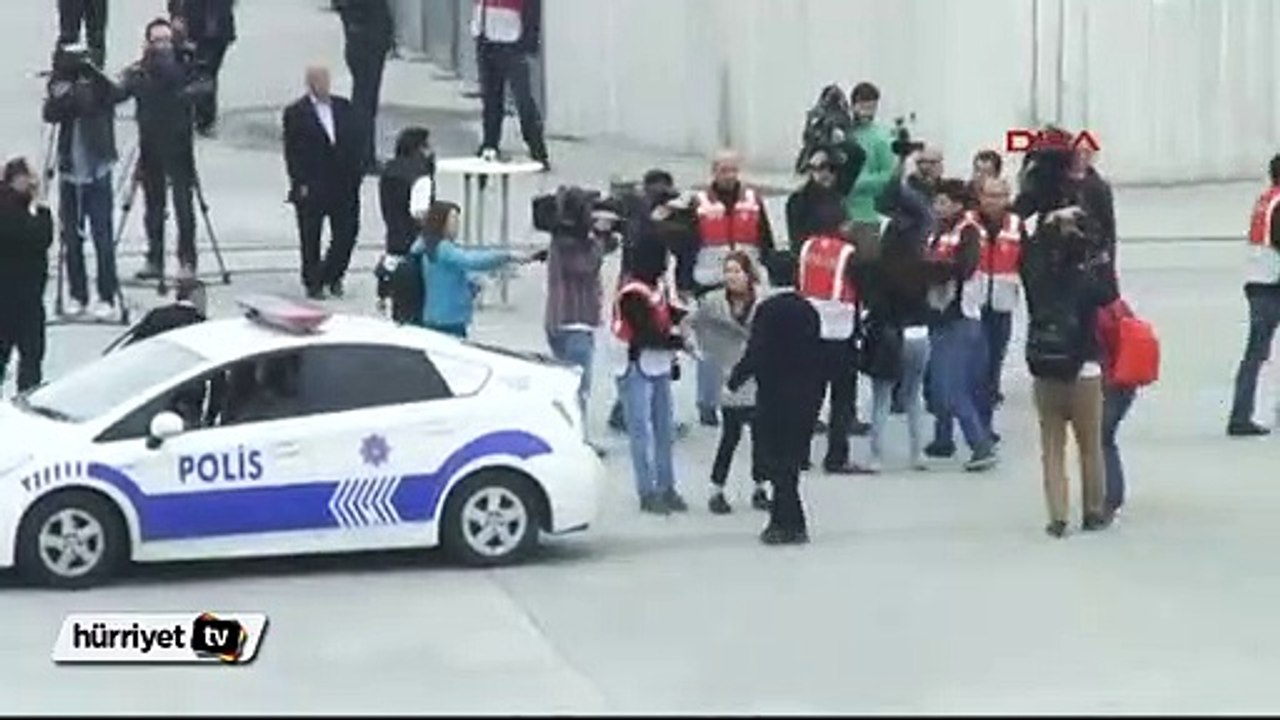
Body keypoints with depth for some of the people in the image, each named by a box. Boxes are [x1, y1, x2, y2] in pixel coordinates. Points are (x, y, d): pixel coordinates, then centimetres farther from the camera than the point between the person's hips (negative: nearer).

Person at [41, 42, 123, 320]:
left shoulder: (99, 89, -5)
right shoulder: (62, 90, 2)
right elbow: (50, 114, -12)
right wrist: (61, 96, -28)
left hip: (97, 173, -4)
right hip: (70, 173, 4)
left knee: (102, 238, -5)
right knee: (71, 239, 6)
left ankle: (107, 298, 2)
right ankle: (78, 296, 16)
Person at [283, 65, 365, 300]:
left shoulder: (344, 108, 9)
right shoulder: (296, 113, -4)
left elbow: (355, 143, 11)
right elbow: (292, 152, -6)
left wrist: (355, 175, 3)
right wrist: (300, 183, -12)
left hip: (344, 185, 4)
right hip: (311, 189, -4)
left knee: (347, 233, 2)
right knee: (311, 239, 4)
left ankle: (333, 276, 21)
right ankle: (312, 283, 15)